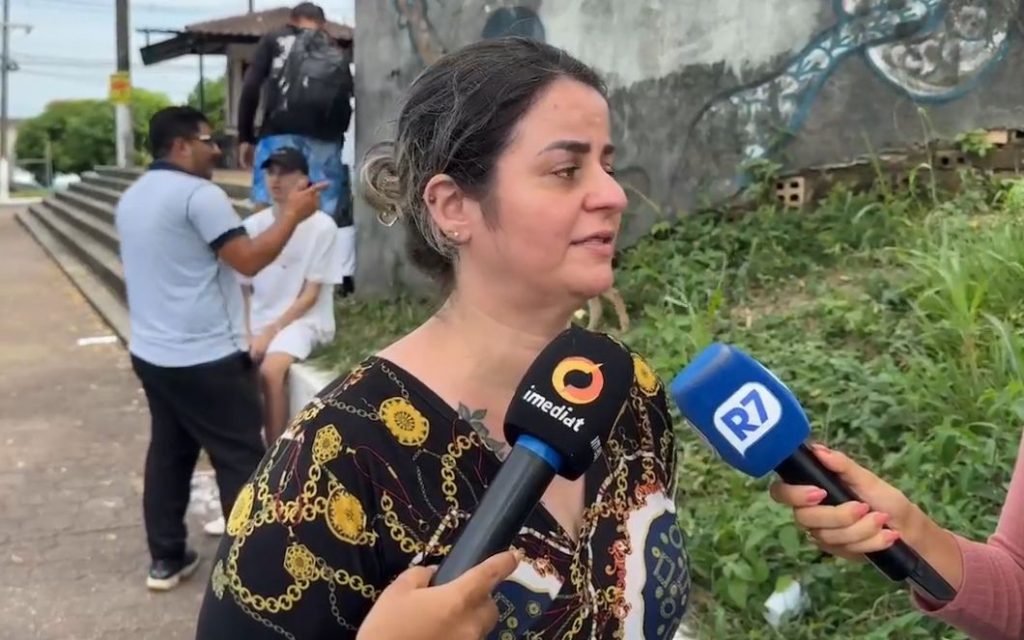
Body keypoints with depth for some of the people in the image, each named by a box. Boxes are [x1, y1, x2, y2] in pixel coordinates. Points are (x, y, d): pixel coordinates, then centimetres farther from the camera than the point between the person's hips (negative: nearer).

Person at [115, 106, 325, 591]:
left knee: (168, 450, 15)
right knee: (240, 459, -1)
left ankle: (166, 559, 21)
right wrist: (293, 214, -10)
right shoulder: (198, 194, -16)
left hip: (150, 351, 9)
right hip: (205, 357, -9)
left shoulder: (132, 198, 14)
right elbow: (249, 260, -19)